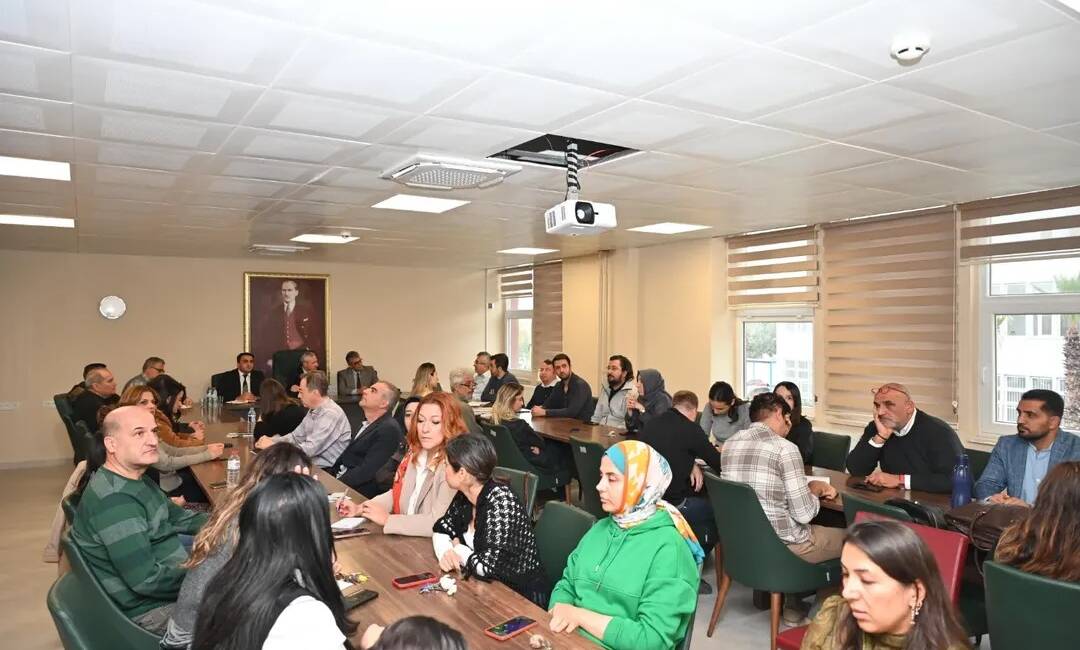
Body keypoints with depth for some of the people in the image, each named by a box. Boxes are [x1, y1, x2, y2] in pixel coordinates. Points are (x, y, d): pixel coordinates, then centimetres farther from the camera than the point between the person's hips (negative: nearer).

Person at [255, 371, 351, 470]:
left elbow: (309, 450, -24)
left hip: (329, 472, -8)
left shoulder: (331, 414, -21)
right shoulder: (313, 410, 8)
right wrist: (271, 440, -1)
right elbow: (296, 436, 17)